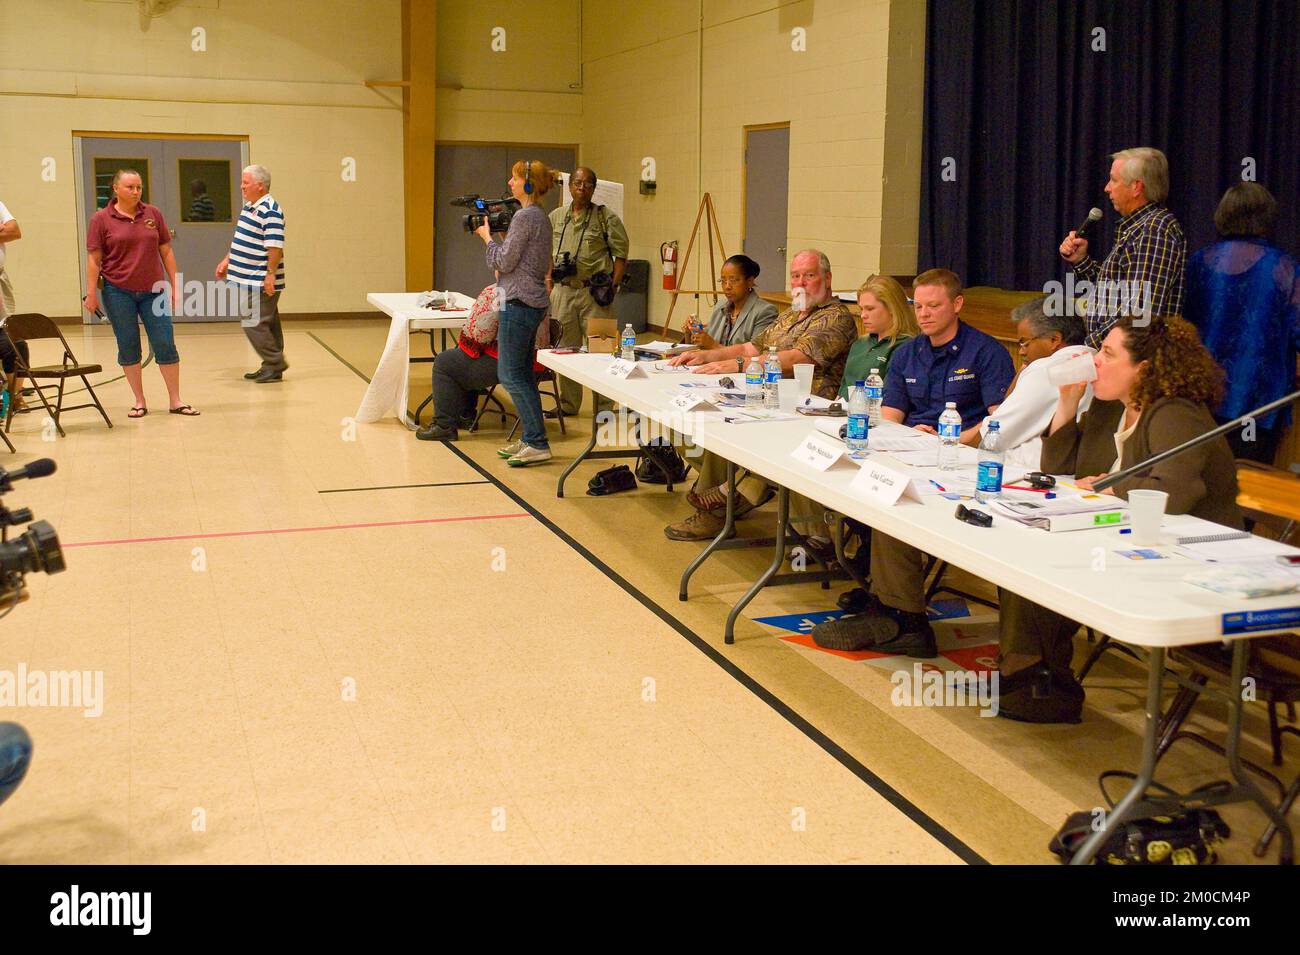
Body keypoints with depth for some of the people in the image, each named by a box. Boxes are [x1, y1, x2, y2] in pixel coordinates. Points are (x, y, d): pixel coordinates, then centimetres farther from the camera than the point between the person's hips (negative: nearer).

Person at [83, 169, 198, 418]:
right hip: (118, 292, -2)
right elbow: (93, 259, -1)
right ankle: (139, 402, 15)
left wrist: (175, 286, 6)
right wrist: (91, 294, -4)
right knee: (128, 346, 5)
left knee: (165, 344, 0)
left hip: (153, 290, 2)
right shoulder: (101, 219, -1)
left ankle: (176, 401, 9)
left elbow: (166, 252, 9)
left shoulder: (153, 214, 6)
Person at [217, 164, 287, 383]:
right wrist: (226, 261, 24)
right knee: (268, 324, 12)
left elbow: (275, 246, -23)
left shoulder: (270, 211, -17)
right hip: (249, 279, 10)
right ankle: (272, 366, 18)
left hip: (260, 281, -10)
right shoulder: (249, 207, 14)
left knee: (254, 323, -9)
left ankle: (275, 363, 0)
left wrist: (271, 274, -25)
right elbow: (239, 239, 25)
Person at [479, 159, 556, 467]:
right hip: (532, 303, 10)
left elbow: (504, 262, -15)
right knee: (523, 374, 13)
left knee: (510, 374, -7)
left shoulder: (525, 216, -15)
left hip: (519, 303, -10)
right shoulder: (539, 216, 16)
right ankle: (530, 439, 17)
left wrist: (487, 236, -1)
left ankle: (538, 444, -8)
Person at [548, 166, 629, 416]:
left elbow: (620, 254, -3)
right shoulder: (556, 217, 12)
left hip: (595, 293, -4)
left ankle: (604, 404, 3)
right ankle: (568, 403, 20)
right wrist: (548, 282, 8)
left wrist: (613, 286, -11)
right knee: (565, 349, 10)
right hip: (563, 291, 4)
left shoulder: (606, 217, -1)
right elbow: (547, 253, 18)